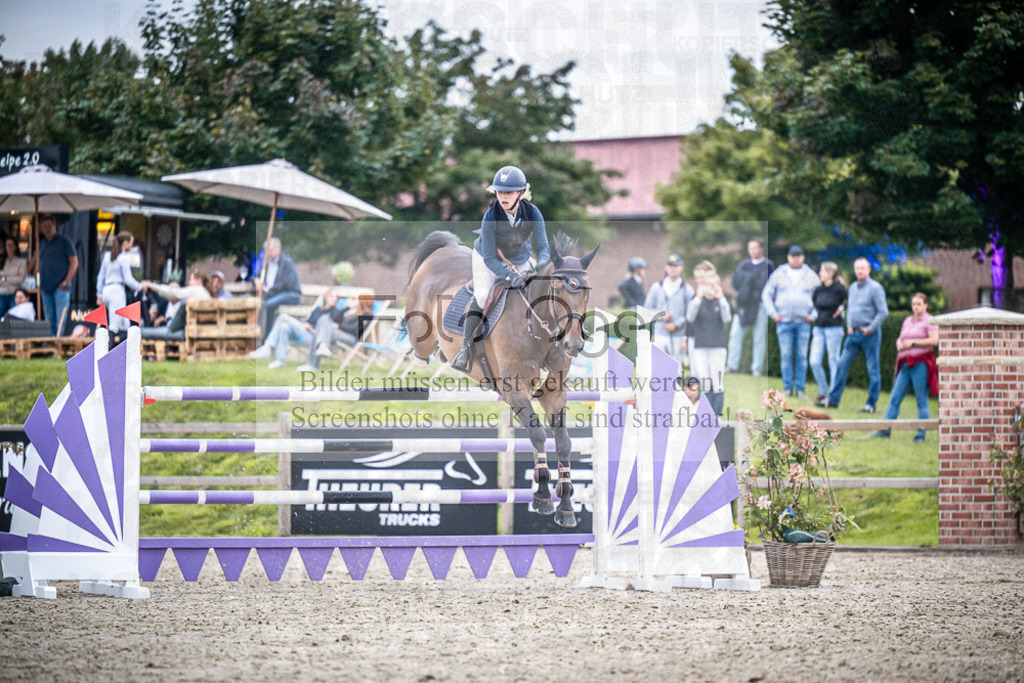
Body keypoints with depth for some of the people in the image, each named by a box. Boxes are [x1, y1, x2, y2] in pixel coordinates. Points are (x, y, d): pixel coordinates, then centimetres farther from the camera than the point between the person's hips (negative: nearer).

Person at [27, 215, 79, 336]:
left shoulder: (64, 242, -1)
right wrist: (39, 283, 10)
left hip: (60, 287, -6)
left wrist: (66, 282, -11)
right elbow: (38, 262, 23)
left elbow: (74, 262, -4)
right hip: (46, 287, 6)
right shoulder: (41, 243, 16)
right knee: (49, 319, 6)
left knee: (60, 319, -12)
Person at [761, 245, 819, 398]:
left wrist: (813, 316, 2)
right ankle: (787, 388, 0)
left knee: (802, 356, -2)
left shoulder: (811, 276, 9)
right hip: (784, 321, 0)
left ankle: (800, 389, 0)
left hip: (803, 322, 0)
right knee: (786, 355, -4)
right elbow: (767, 295, 11)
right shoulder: (778, 274, 8)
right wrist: (774, 314, 1)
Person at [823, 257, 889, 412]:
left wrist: (870, 329, -13)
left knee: (873, 370, 1)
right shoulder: (853, 288, 13)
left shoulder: (875, 288, -9)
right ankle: (833, 399, 5)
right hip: (854, 334, 7)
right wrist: (849, 325, 11)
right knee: (842, 365, 2)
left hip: (869, 335, -7)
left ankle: (871, 404, 5)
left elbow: (883, 312, -13)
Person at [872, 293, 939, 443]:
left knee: (922, 401, -2)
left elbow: (934, 340, -15)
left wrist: (913, 343, -13)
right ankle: (885, 430, 6)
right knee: (895, 398, 3)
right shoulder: (908, 321, 19)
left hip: (921, 364, -7)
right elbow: (900, 338, 29)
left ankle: (921, 434, 3)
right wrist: (899, 344, 4)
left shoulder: (929, 321, -3)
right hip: (906, 364, 7)